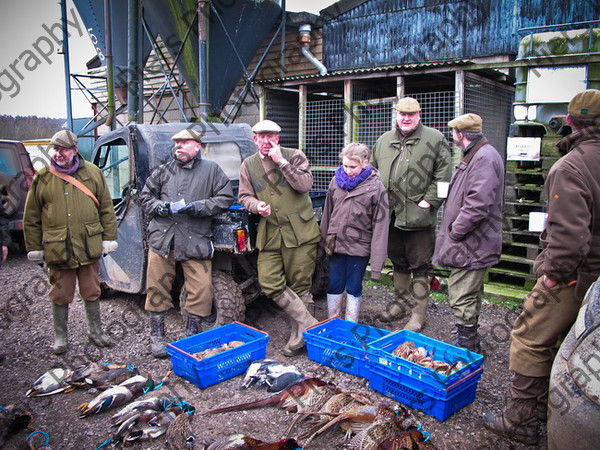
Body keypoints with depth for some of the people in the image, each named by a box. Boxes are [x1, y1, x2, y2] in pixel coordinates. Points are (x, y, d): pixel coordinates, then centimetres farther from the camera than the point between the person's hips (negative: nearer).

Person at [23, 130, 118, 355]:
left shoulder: (92, 172, 3)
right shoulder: (42, 177, 2)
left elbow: (106, 208, 7)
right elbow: (31, 217, 6)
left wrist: (109, 239, 4)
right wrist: (34, 248, 4)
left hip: (89, 247, 1)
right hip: (57, 249, 0)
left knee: (91, 292, 13)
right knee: (60, 296, 10)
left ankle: (95, 331, 30)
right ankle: (60, 338, 27)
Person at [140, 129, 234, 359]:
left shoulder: (211, 170, 6)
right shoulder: (163, 171, 14)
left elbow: (225, 198, 1)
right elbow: (146, 197, 18)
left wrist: (198, 207, -11)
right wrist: (158, 206, -5)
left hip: (195, 241, -2)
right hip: (162, 238, 2)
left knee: (201, 290, -4)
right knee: (157, 288, 5)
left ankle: (192, 336, 15)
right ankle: (157, 337, 21)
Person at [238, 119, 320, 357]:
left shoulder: (295, 156, 1)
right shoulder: (248, 165, 11)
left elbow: (305, 185, -13)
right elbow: (244, 196, 11)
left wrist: (281, 162, -16)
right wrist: (257, 206, -10)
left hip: (299, 232, -3)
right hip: (269, 234, 4)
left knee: (300, 286, 3)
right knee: (270, 284, -6)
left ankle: (299, 336, 17)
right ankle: (309, 325, 5)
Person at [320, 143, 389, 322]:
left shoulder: (376, 187, -10)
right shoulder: (336, 181, 2)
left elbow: (380, 225, -10)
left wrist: (377, 261, -11)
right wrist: (323, 240, 13)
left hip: (359, 247, -3)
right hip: (335, 244, 4)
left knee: (354, 288, 10)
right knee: (334, 286, 12)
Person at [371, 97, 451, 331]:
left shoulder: (435, 139, -1)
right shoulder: (383, 141, 13)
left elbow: (442, 175, -6)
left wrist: (430, 200, -14)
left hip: (419, 217, -5)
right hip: (391, 215, 5)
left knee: (421, 266, 3)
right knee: (398, 262, 19)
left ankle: (419, 314, 14)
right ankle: (399, 303, 35)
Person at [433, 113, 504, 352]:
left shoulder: (484, 158, -18)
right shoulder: (476, 156, 17)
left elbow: (477, 205, -27)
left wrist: (455, 232, -18)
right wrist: (454, 231, 16)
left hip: (471, 244, -11)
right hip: (470, 242, 11)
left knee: (462, 296, -6)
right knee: (470, 295, 20)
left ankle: (466, 344, 5)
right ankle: (471, 341, 33)